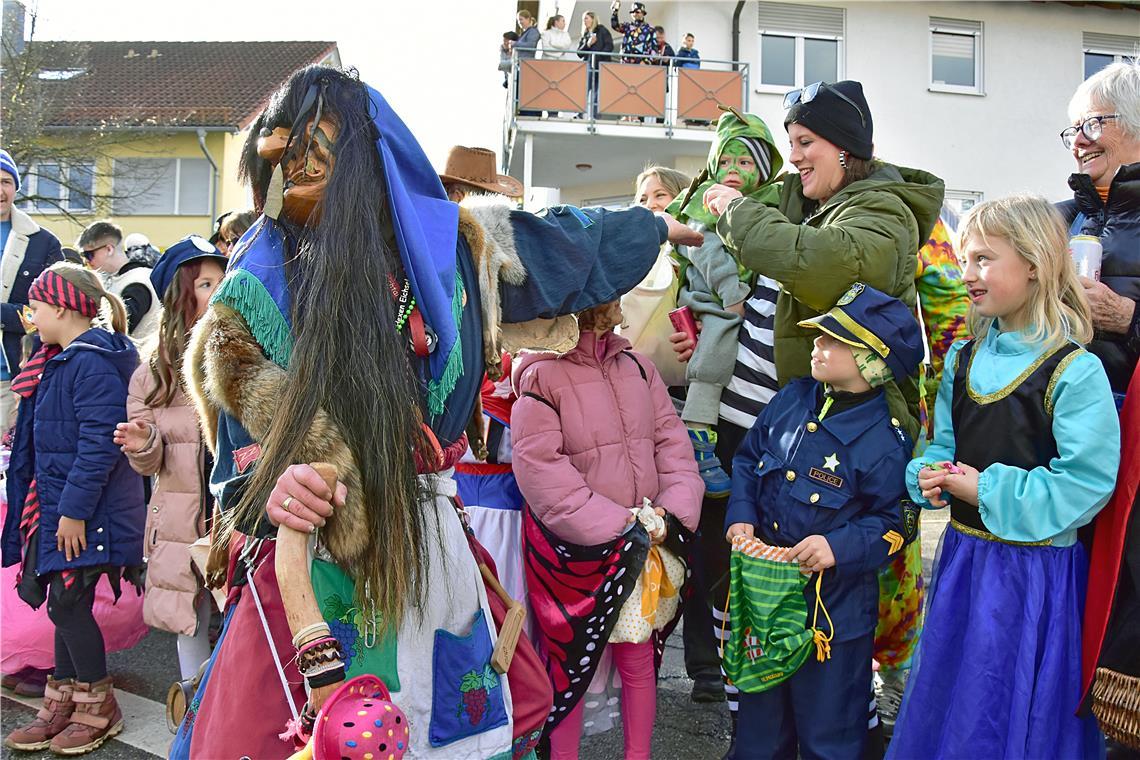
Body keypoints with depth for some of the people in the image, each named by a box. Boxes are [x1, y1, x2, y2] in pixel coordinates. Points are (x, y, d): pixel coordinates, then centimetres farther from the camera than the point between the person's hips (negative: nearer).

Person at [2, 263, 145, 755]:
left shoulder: (93, 363, -18)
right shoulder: (62, 361, 15)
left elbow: (99, 443, -24)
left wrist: (73, 509, -22)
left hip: (86, 512, -9)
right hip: (60, 505, 9)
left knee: (68, 604, -3)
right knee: (67, 605, 14)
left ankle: (98, 708, 13)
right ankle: (62, 709, 25)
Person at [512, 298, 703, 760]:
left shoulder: (636, 367, 7)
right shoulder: (541, 375, -11)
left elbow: (671, 440, 6)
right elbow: (540, 469, -17)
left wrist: (671, 510, -10)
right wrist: (618, 527, -17)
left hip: (642, 545, 5)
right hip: (575, 550, -5)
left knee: (638, 658, 14)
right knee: (571, 665, 9)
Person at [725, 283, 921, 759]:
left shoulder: (883, 441, -18)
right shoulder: (792, 399, -1)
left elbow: (893, 524, -10)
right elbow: (748, 459, 10)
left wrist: (840, 547, -24)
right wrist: (740, 516, -4)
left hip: (833, 608, -5)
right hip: (762, 593, 6)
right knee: (760, 719, 23)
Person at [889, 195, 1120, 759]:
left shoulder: (1075, 372, -16)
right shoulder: (963, 359, 5)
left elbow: (1086, 483, -20)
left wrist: (986, 490, -20)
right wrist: (929, 476, -7)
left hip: (1034, 569, -6)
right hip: (963, 556, 6)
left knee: (1016, 714, 9)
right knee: (947, 697, 20)